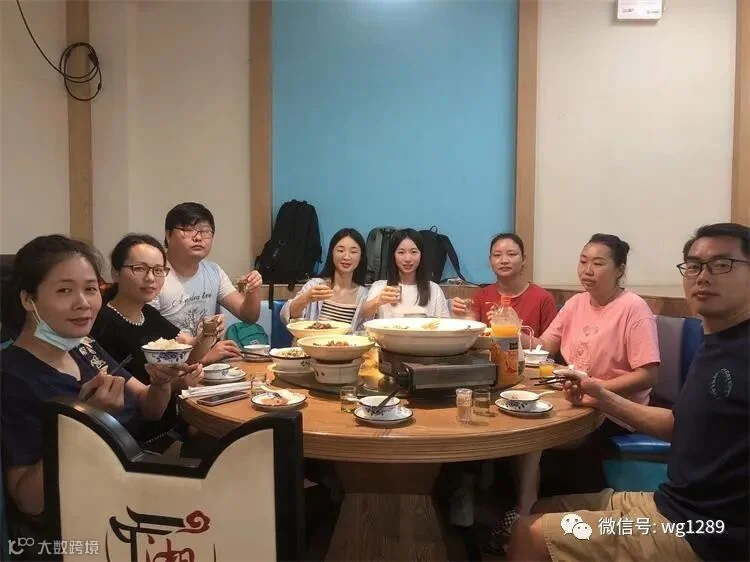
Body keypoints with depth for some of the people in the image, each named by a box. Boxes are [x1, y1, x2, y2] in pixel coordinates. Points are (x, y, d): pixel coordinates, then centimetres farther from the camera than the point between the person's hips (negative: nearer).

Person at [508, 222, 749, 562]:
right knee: (543, 510, 16)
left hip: (700, 532, -8)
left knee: (530, 534, -5)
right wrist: (604, 399, 10)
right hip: (674, 504, 8)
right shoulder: (714, 344, 11)